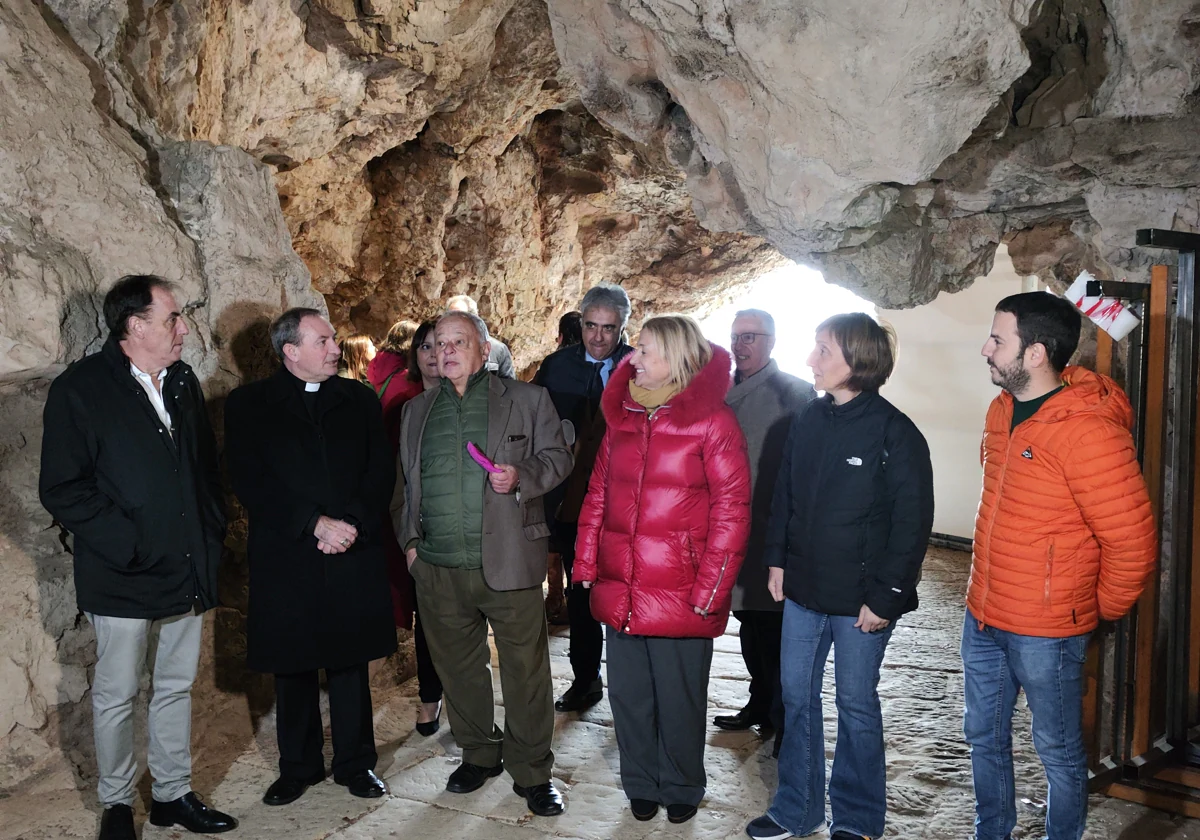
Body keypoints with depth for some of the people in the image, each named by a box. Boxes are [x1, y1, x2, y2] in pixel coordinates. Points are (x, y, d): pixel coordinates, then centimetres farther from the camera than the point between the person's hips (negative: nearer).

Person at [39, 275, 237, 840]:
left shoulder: (183, 382, 9)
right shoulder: (81, 389, -10)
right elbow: (62, 489, -13)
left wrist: (211, 534, 6)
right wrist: (127, 546, -17)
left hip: (188, 570, 6)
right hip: (124, 578, -5)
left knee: (176, 686, 15)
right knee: (116, 694, 8)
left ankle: (173, 793, 29)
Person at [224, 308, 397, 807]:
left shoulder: (359, 399, 8)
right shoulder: (249, 405, 1)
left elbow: (381, 471, 3)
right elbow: (249, 481, -9)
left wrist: (353, 523, -13)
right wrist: (314, 523, -17)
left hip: (353, 555, 2)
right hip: (285, 559, -1)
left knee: (350, 661, 10)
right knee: (292, 667, 9)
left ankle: (355, 763, 24)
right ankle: (298, 767, 26)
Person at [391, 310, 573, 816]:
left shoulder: (527, 400, 4)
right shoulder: (417, 410, 16)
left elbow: (557, 457, 4)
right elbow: (403, 483, 20)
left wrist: (521, 477, -15)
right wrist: (409, 539, 10)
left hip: (509, 561, -3)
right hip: (437, 567, 4)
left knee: (525, 669, 0)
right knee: (458, 668, 13)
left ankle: (531, 772, 14)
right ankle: (478, 755, 32)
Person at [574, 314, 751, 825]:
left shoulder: (711, 420, -8)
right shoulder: (622, 415, 9)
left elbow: (731, 508, -10)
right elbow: (599, 493, 12)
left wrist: (709, 589, -13)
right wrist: (587, 565, 6)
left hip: (680, 592, -5)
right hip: (619, 589, 5)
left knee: (679, 699, 9)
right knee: (628, 694, 14)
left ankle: (681, 788, 31)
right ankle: (641, 784, 34)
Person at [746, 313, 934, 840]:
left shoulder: (894, 432, -13)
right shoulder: (808, 422, 5)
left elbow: (912, 520, -13)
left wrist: (884, 596, -15)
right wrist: (777, 559, 8)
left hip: (859, 598, -6)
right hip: (803, 589, 6)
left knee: (856, 704, 8)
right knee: (797, 696, 14)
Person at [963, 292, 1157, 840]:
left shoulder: (1087, 429, -24)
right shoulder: (1002, 410, 3)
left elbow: (1132, 541, -21)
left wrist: (1103, 609, -6)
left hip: (1045, 632, -8)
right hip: (983, 617, 8)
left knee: (1058, 753, 12)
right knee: (984, 737, 21)